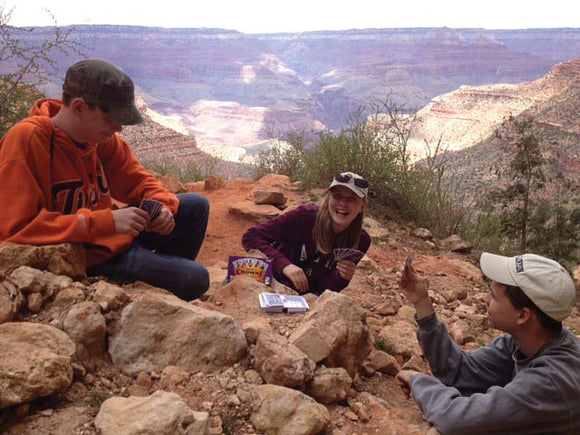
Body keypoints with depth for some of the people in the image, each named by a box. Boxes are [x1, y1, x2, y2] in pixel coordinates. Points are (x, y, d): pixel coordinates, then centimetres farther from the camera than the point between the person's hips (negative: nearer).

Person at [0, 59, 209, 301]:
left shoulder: (102, 137, -1)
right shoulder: (26, 139, -22)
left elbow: (137, 180, 13)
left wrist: (160, 206, -12)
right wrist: (106, 222, -30)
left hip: (113, 233, 8)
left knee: (196, 206, 12)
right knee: (194, 279, -18)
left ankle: (165, 273, 24)